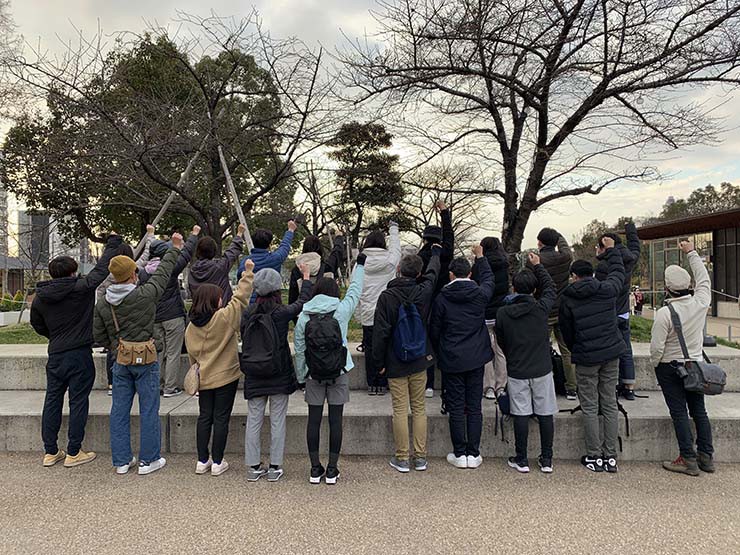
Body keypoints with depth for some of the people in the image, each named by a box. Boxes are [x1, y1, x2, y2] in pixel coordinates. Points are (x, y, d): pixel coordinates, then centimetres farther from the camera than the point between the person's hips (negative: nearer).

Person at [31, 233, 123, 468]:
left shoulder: (39, 299, 4)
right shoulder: (80, 288, -11)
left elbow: (37, 325, 18)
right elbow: (102, 267, -5)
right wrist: (113, 243, 7)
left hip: (54, 356, 5)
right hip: (80, 354, -5)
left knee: (52, 401, 14)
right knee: (78, 402, 3)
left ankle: (50, 452, 22)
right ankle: (73, 453, 10)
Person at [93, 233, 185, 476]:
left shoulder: (102, 305, 1)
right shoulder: (144, 295, -14)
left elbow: (99, 335, 8)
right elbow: (163, 273, -1)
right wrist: (175, 248, 12)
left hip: (121, 361, 5)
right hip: (146, 359, -5)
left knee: (119, 410, 12)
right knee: (149, 410, 5)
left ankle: (121, 460, 21)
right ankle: (149, 460, 13)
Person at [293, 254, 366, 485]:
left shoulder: (303, 317, -4)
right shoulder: (341, 311, -7)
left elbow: (299, 350, 0)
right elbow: (355, 291, 9)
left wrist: (301, 377, 11)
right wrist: (360, 265, 22)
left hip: (313, 375, 1)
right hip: (338, 374, -1)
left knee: (314, 420, 9)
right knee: (335, 420, 5)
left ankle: (315, 468, 16)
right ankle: (332, 469, 12)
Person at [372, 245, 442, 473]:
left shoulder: (387, 297, -13)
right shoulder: (423, 291, -3)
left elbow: (380, 332, -14)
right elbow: (433, 273, 19)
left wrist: (379, 362, -4)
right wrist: (436, 252, 38)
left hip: (395, 362, -3)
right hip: (419, 360, 3)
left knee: (400, 410, 3)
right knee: (419, 409, 10)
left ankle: (402, 458, 10)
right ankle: (420, 457, 16)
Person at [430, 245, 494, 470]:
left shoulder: (442, 298, -8)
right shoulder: (480, 294, -3)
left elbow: (434, 331, -2)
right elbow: (488, 279, 21)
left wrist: (440, 354, 15)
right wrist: (480, 257, 35)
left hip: (452, 360, -2)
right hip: (476, 359, 2)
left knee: (456, 409, 6)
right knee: (474, 407, 9)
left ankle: (460, 454, 12)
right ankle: (473, 454, 14)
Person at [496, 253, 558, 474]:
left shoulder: (502, 313, -7)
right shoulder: (541, 308, -8)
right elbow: (550, 288, 12)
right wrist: (537, 265, 21)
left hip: (516, 372, 0)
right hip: (542, 369, 0)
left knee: (521, 415, 5)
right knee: (545, 414, 9)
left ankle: (521, 460, 13)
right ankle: (546, 460, 17)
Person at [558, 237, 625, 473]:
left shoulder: (567, 298, -5)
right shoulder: (607, 289, 0)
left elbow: (566, 331, 3)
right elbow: (618, 272, 22)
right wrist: (611, 250, 36)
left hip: (586, 358, -3)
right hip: (611, 353, 3)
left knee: (590, 407, 6)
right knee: (610, 405, 11)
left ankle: (594, 456, 10)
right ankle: (610, 456, 15)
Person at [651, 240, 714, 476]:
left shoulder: (664, 313, -22)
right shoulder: (701, 303, -8)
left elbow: (657, 346, -19)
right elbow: (703, 278, 12)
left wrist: (655, 364, 1)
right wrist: (691, 253, 20)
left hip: (670, 368, -5)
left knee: (679, 413, 1)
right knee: (699, 411, 14)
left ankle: (688, 459, 4)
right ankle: (706, 456, 21)